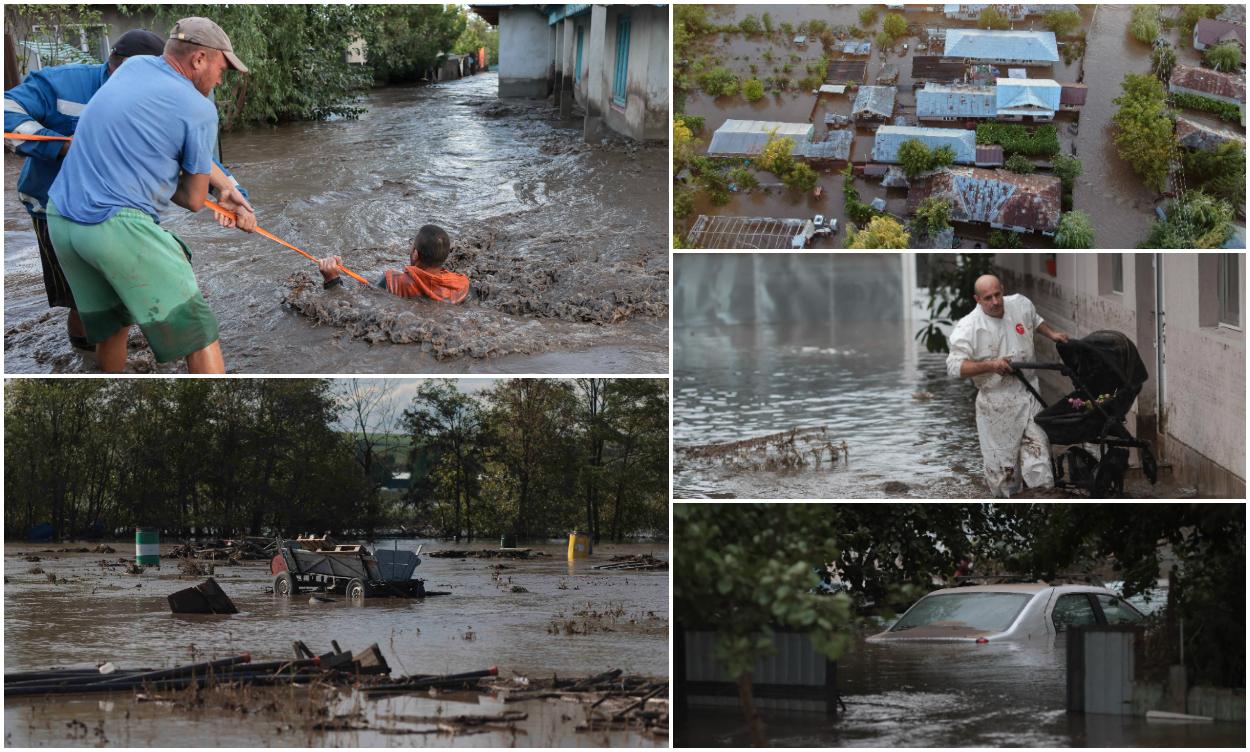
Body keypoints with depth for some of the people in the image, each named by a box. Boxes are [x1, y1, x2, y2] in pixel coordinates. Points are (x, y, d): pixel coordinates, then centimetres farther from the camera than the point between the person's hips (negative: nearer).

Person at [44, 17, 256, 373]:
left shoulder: (133, 66, 14)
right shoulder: (199, 109, -6)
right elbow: (194, 200, 4)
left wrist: (227, 188, 22)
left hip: (60, 220, 8)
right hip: (120, 226, -8)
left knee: (110, 325, 23)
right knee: (196, 330, -2)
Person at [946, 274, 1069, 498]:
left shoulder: (1021, 305, 0)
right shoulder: (967, 328, -16)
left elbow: (1035, 321, 25)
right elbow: (954, 366, -20)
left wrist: (1052, 334, 10)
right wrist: (990, 365, -28)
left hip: (1028, 394, 4)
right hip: (996, 402, -4)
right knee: (1001, 463, 4)